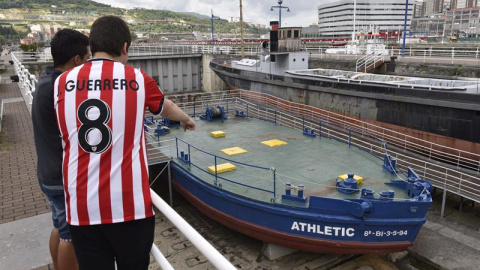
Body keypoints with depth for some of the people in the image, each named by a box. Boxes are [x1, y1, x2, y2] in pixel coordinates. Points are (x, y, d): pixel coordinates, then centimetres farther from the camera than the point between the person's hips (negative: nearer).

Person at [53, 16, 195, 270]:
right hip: (129, 205, -2)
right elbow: (166, 108, 19)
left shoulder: (62, 82, 4)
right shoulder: (137, 79, -1)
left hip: (81, 207, 2)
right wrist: (186, 119, 41)